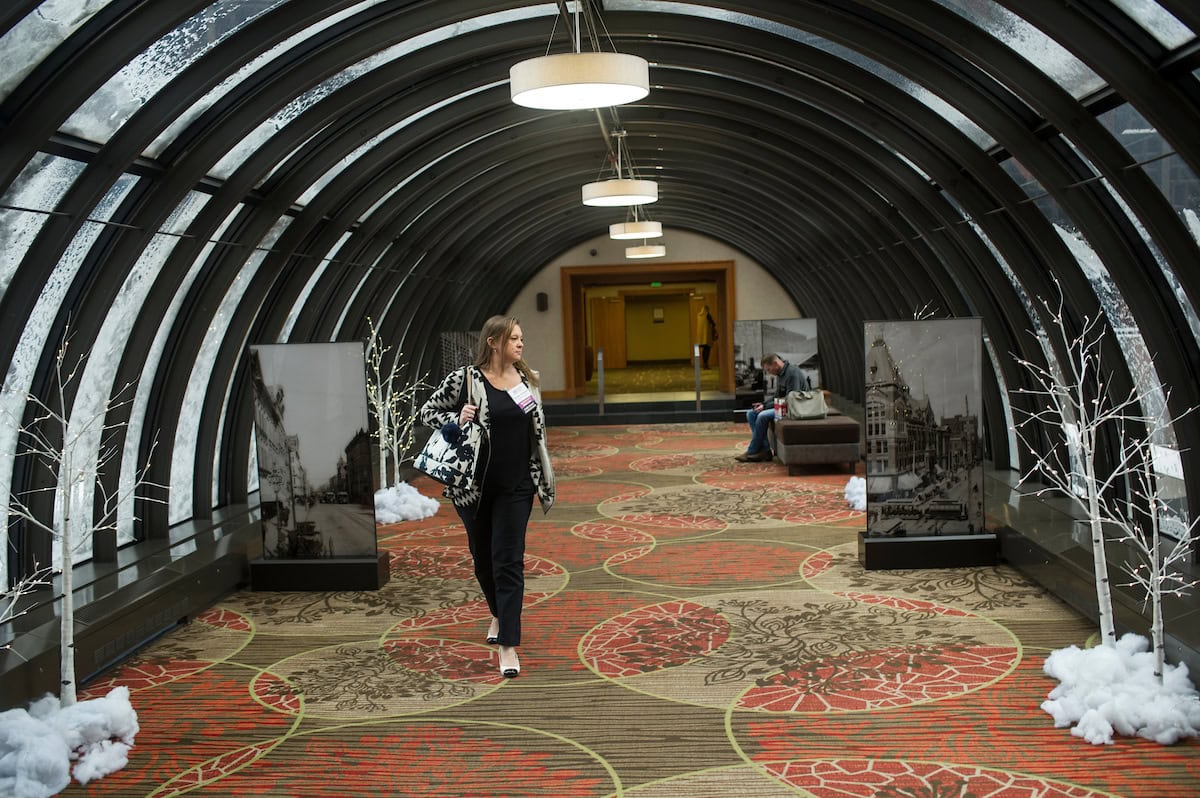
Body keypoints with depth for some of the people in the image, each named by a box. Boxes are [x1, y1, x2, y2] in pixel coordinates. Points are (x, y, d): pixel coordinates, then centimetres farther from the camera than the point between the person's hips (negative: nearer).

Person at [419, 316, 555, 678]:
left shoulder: (527, 379, 4)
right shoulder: (464, 379, -9)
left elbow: (538, 431, 14)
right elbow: (428, 412, 1)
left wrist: (544, 480, 16)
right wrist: (457, 419, -19)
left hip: (516, 487, 1)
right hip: (474, 485, -1)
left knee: (509, 562, -6)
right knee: (483, 558, 16)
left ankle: (508, 645, -6)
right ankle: (499, 615, 43)